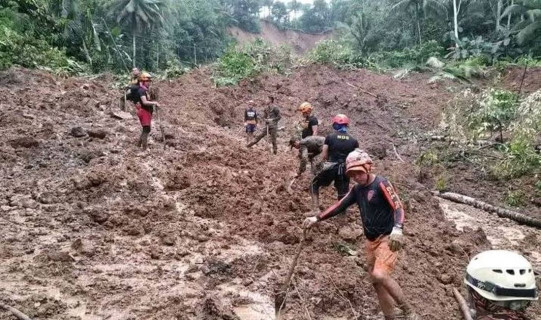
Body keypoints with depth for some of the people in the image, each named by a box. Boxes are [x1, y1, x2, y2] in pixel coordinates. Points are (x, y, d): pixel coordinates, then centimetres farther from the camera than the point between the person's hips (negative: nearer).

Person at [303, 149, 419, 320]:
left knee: (380, 275, -24)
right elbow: (339, 206, 12)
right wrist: (317, 218, 7)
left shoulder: (381, 184, -14)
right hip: (371, 241, 8)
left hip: (387, 238, -8)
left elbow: (398, 206, -24)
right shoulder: (357, 189, 8)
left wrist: (397, 229, -42)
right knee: (377, 282, 10)